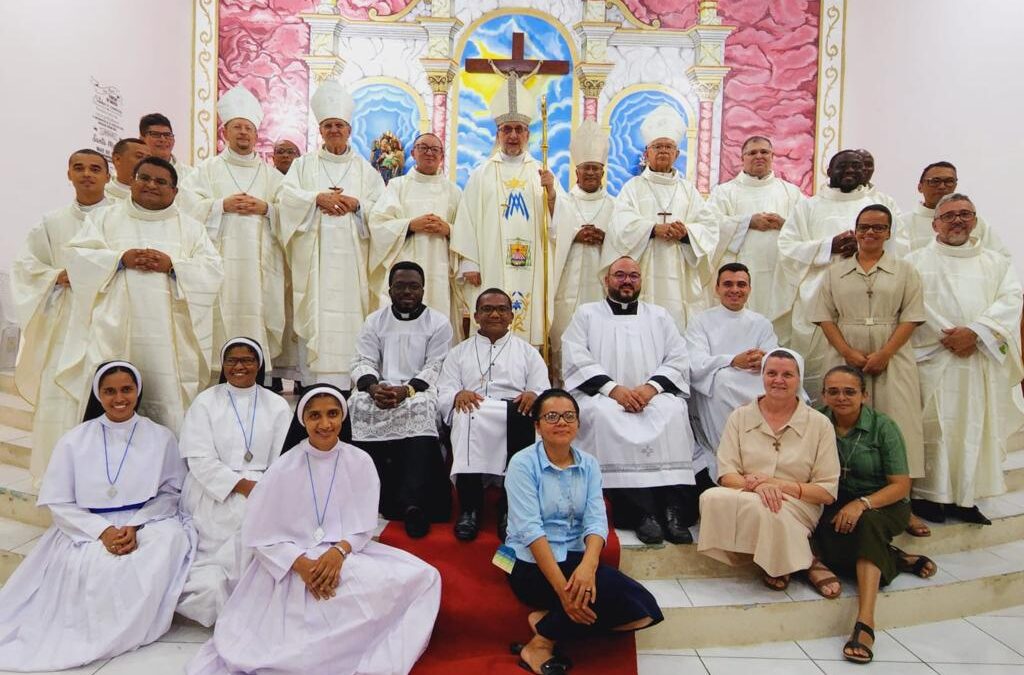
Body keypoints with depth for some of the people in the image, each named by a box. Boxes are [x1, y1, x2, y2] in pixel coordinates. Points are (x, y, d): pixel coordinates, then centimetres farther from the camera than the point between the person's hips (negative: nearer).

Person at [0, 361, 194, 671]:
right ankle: (87, 628, -4)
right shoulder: (74, 441, 2)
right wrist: (103, 531, -16)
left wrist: (135, 526, -16)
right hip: (87, 527, 0)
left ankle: (125, 631, -14)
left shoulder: (161, 437, 2)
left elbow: (170, 492, 2)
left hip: (147, 523, 1)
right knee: (91, 566, -34)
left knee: (172, 537, -33)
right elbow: (58, 503, 0)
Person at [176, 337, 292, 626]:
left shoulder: (277, 405, 10)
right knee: (206, 580, -14)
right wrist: (242, 485, -13)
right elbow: (199, 460, -4)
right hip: (214, 499, -1)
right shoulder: (205, 402, 6)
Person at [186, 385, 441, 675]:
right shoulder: (283, 469, -8)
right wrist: (301, 564, -19)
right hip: (291, 561, -3)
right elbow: (259, 536, -5)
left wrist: (339, 551, -19)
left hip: (348, 553, 3)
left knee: (423, 576, -16)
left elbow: (364, 526, 1)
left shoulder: (360, 463, -2)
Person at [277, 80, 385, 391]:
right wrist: (318, 198, -13)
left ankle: (347, 383, -2)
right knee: (315, 317, -5)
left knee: (348, 316, -5)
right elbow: (287, 196, 1)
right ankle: (313, 383, -1)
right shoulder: (304, 164, 16)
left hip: (351, 256, 0)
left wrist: (356, 204, -9)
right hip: (314, 257, 0)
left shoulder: (365, 168, 16)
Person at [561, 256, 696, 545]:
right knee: (602, 415, -35)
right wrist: (613, 388, -13)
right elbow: (576, 359, 1)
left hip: (653, 395, 2)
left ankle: (673, 509, -30)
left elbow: (678, 359, 10)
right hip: (602, 395, -1)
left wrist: (651, 387, -10)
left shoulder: (659, 315, 23)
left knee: (673, 413, -31)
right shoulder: (586, 314, 17)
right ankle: (640, 511, -32)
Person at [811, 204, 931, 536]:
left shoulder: (905, 271, 8)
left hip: (892, 359, -1)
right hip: (846, 359, 1)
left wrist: (883, 354, -13)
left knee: (896, 426, -3)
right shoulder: (836, 272, 10)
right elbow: (825, 316, 4)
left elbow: (911, 318, 0)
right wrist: (848, 352, -9)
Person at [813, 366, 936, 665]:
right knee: (831, 549, -30)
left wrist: (862, 503, -28)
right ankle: (900, 560, -8)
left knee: (867, 523, -37)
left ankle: (865, 623, -42)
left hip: (885, 505, -2)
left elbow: (901, 485, -12)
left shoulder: (883, 426, -10)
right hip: (837, 505, 2)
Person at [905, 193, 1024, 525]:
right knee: (935, 427, -3)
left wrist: (974, 332, -14)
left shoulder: (996, 262, 16)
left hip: (982, 359, 3)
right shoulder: (917, 261, 6)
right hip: (934, 358, -3)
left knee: (976, 427, 5)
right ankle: (930, 494, 5)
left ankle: (966, 497, 13)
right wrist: (948, 336, -12)